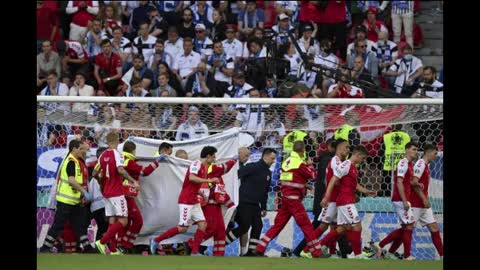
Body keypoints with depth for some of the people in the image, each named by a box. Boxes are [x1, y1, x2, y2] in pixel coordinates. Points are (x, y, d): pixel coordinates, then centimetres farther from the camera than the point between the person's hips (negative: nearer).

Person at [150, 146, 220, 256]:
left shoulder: (203, 167, 16)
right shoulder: (196, 163, -12)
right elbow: (191, 178, -30)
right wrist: (209, 180, -28)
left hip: (194, 201, 10)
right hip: (186, 201, -10)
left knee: (202, 224, 0)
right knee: (183, 228, -9)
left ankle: (195, 253, -1)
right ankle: (156, 240, 2)